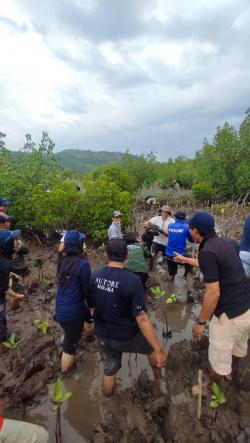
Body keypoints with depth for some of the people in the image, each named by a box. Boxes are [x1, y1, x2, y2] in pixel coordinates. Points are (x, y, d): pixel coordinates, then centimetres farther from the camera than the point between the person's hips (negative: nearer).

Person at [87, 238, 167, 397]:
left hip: (102, 336, 3)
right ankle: (158, 376, 54)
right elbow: (142, 319, -28)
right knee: (152, 346, 28)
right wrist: (159, 350, -19)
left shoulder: (94, 277, -12)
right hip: (126, 337, -3)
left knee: (109, 371, 27)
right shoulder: (132, 280, -28)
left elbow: (91, 306, 3)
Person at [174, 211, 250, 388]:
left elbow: (213, 294, -25)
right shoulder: (222, 242, 3)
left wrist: (201, 322, -12)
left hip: (231, 313, -9)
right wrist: (185, 259, 35)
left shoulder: (207, 252, -25)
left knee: (218, 356, 16)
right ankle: (228, 372, 59)